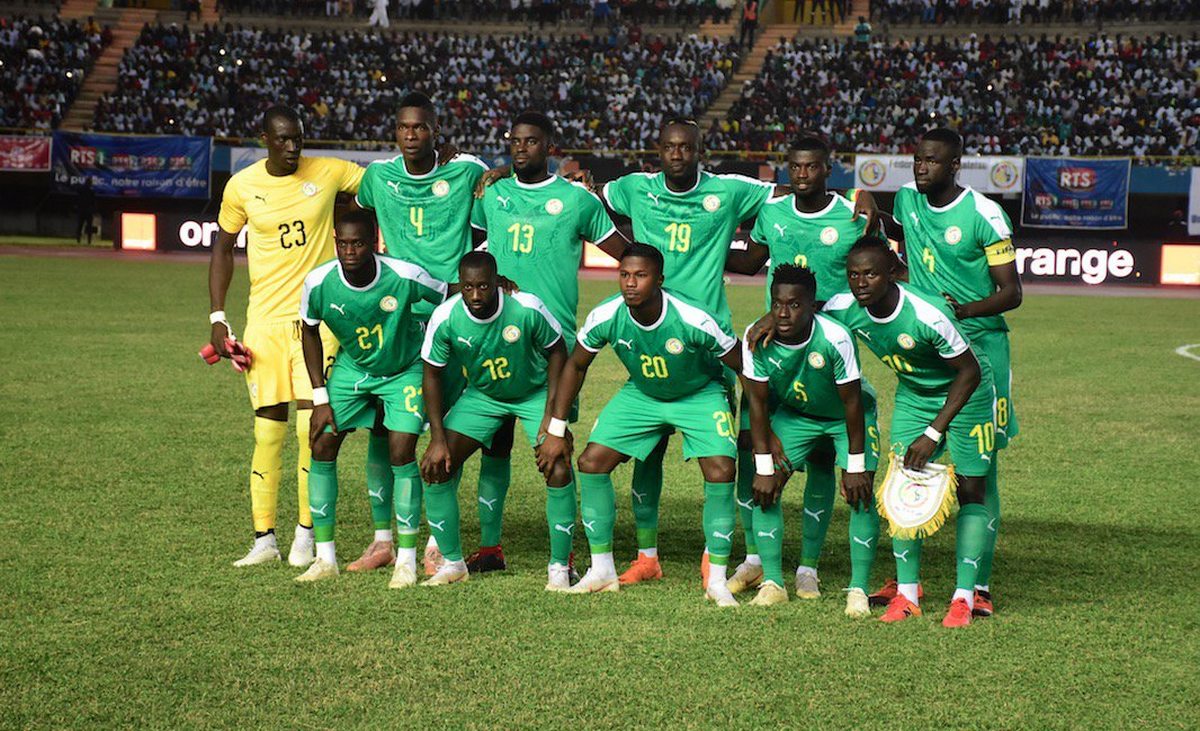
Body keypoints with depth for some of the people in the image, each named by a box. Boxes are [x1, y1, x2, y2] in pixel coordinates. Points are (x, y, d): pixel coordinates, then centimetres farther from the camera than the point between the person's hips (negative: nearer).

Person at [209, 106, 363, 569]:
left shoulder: (328, 173, -1)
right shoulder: (242, 186, 1)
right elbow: (223, 249, 12)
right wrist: (217, 317, 4)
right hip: (264, 320, 1)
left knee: (312, 425, -6)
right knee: (268, 430, 3)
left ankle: (306, 535, 6)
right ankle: (264, 539, 11)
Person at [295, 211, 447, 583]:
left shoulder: (405, 276, -31)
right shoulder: (318, 282, -23)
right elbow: (309, 331, -4)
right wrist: (320, 398, -5)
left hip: (405, 369, -3)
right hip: (351, 368, 3)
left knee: (401, 453, -15)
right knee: (322, 446, -6)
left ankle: (406, 560, -3)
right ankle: (325, 558, 5)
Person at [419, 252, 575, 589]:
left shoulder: (527, 308, -29)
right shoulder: (445, 318, -24)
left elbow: (557, 351, -12)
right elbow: (432, 374, -9)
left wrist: (551, 415, -16)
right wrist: (438, 438, -13)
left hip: (535, 393, -2)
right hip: (481, 395, 2)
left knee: (559, 472, -19)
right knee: (436, 468, -8)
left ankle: (560, 567, -1)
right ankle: (452, 562, 9)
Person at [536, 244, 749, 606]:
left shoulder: (693, 321, -33)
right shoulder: (606, 317, -23)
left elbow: (746, 369, -20)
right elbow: (575, 365, -4)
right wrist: (556, 430, -3)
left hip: (699, 395, -3)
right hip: (641, 395, 3)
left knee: (720, 471, -23)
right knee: (592, 462, -10)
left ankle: (717, 580, -7)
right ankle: (602, 570, 5)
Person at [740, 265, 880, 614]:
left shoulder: (835, 338, -35)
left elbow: (852, 403, -25)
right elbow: (757, 402, -15)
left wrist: (856, 466, -22)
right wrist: (764, 467, -16)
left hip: (846, 415, -3)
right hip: (792, 413, 3)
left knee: (861, 492, -18)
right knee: (764, 486, -10)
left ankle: (858, 590, -10)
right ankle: (773, 582, -1)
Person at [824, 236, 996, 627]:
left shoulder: (927, 314, -37)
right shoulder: (844, 308, -20)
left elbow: (970, 371, -27)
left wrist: (933, 433, -27)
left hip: (966, 395, -5)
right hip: (912, 396, 5)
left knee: (970, 491, -6)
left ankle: (964, 597, -2)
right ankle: (907, 593, 1)